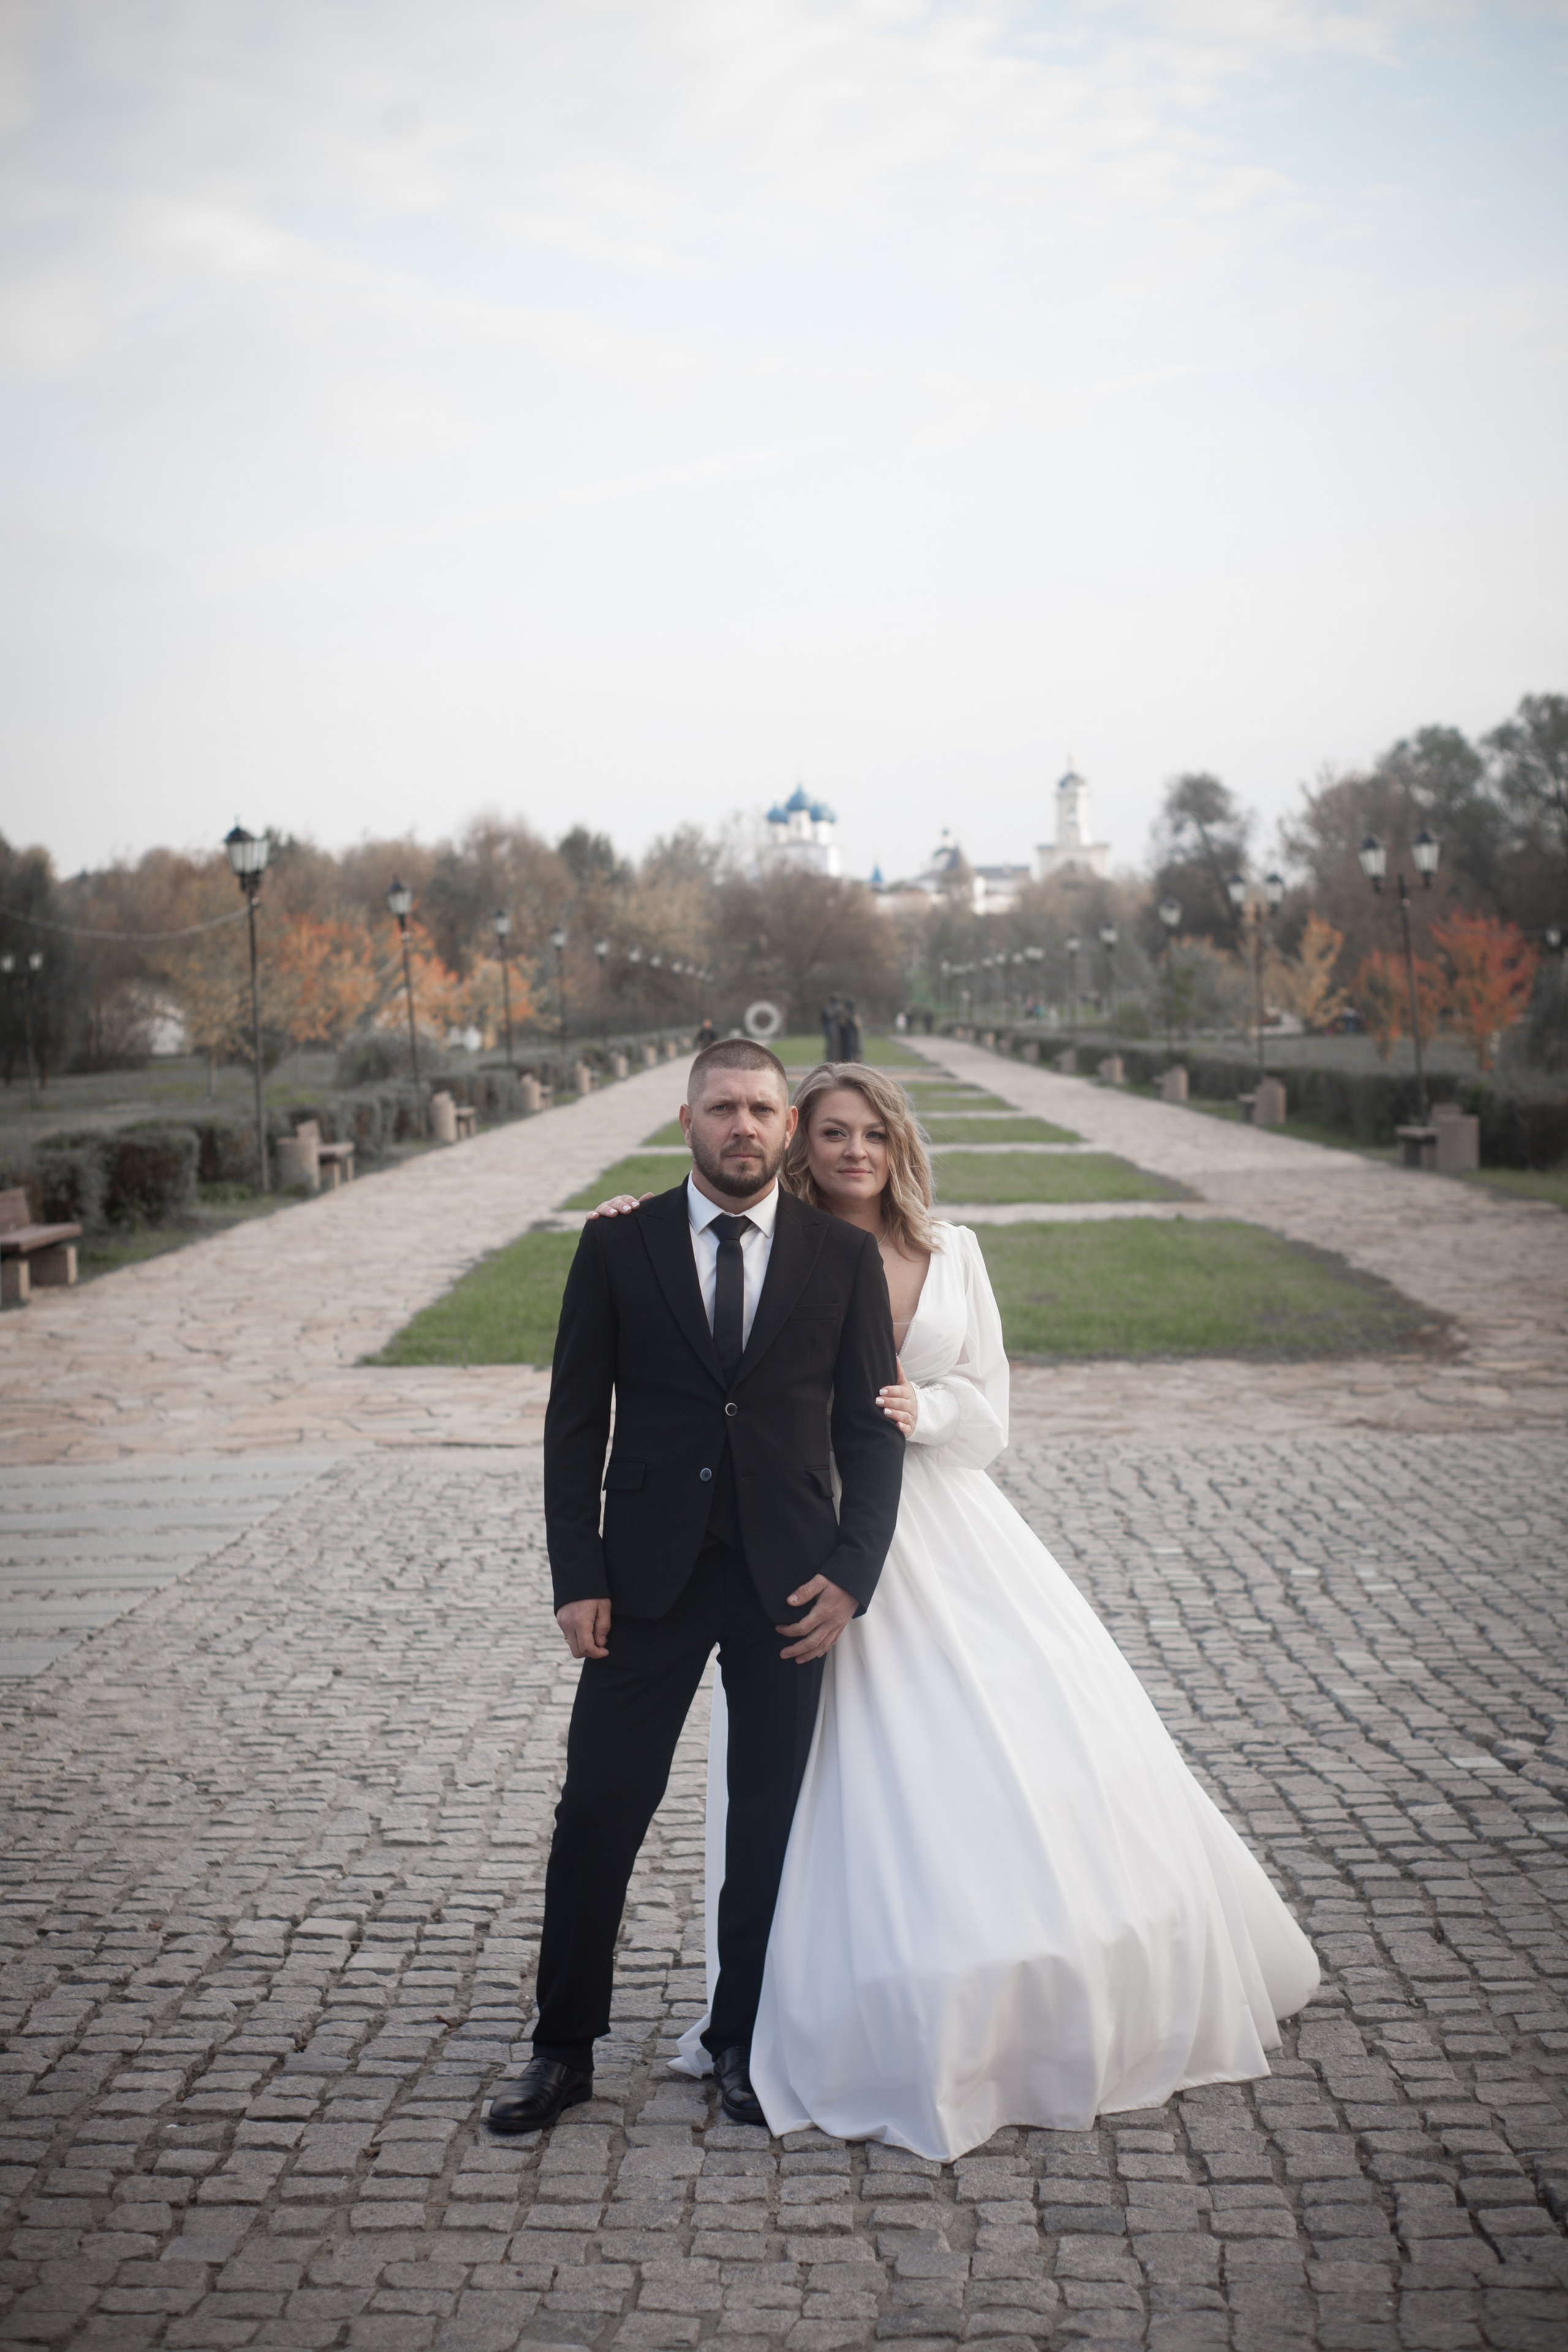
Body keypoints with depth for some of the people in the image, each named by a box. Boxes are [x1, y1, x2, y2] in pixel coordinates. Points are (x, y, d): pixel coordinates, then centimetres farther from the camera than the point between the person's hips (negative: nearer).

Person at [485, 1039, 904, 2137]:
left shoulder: (846, 1255, 2)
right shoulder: (617, 1247, 2)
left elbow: (873, 1428, 3)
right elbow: (575, 1422, 2)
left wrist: (852, 1573, -7)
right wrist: (577, 1578, -6)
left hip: (789, 1582, 1)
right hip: (649, 1577, 0)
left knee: (769, 1821, 9)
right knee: (598, 1810, 2)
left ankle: (741, 2044, 27)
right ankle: (565, 2049, 18)